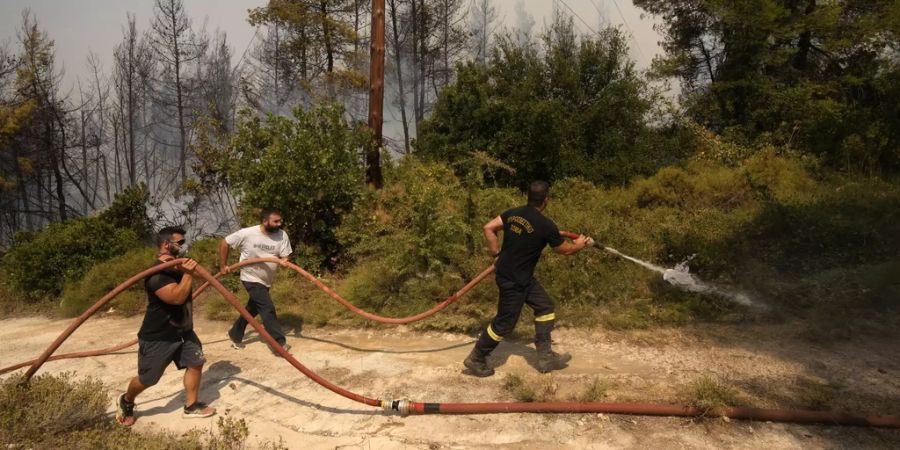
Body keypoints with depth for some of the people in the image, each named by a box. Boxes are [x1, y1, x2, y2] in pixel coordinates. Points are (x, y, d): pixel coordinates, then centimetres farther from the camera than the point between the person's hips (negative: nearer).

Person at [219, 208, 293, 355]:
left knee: (252, 309, 20)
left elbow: (285, 256, -10)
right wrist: (223, 265, -7)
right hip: (251, 278, -6)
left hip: (266, 280, 6)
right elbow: (224, 243, -8)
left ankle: (235, 334, 41)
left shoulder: (282, 235, -13)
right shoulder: (247, 234, -20)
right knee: (267, 308, -16)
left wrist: (285, 261, -34)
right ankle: (279, 342, -13)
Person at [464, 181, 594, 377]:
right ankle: (476, 359, 18)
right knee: (505, 322, 4)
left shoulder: (513, 213, 0)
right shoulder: (546, 225, -19)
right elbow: (564, 249, -3)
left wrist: (497, 253, 7)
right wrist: (579, 244, 18)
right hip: (513, 280, -9)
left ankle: (545, 357, 23)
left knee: (545, 306, 15)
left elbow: (488, 228, 2)